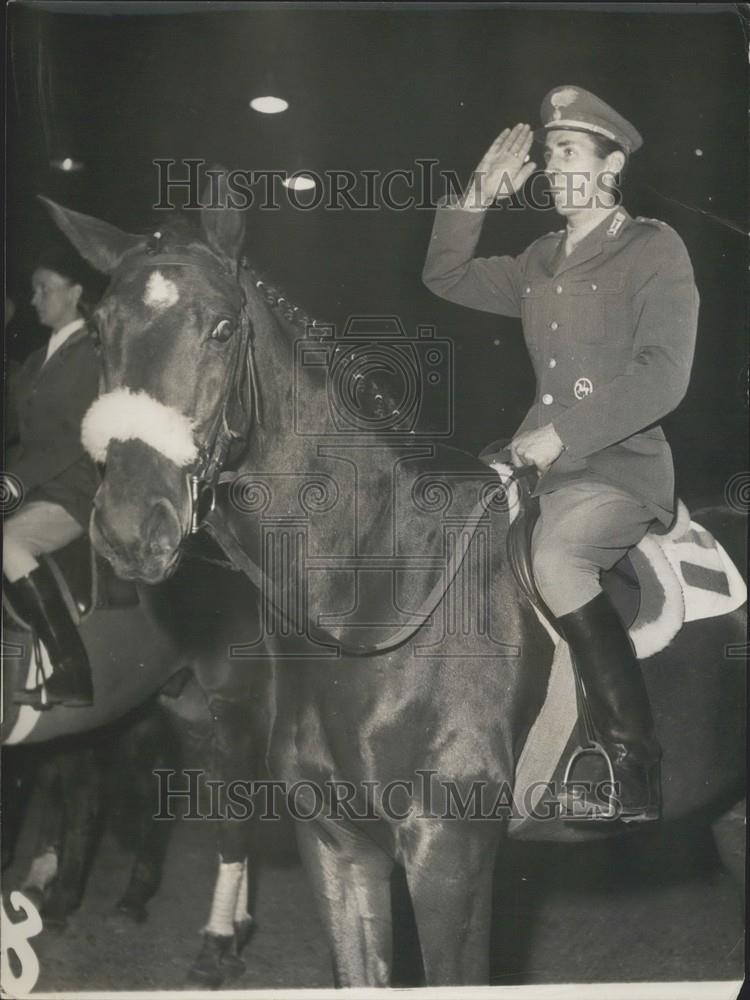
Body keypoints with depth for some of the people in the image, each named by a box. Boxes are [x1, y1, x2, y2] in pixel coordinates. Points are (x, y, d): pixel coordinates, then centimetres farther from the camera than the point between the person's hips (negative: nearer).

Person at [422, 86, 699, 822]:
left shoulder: (655, 249, -4)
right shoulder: (540, 263, 16)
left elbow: (661, 376, -15)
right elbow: (446, 277, 25)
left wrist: (562, 433, -20)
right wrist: (478, 198, 11)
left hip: (622, 467, -7)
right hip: (548, 462, 8)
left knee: (553, 559, -33)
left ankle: (635, 778, -22)